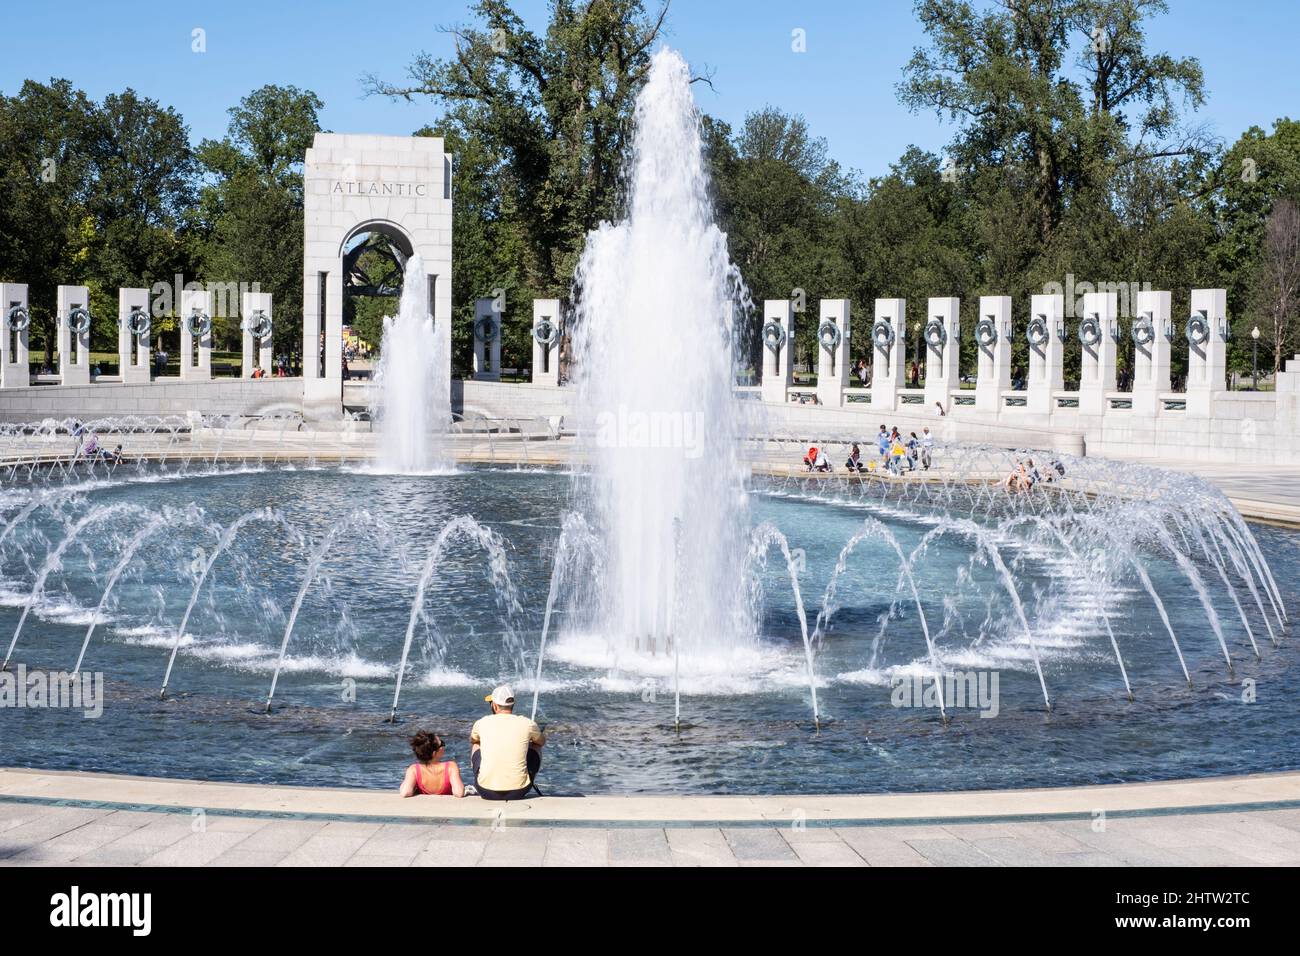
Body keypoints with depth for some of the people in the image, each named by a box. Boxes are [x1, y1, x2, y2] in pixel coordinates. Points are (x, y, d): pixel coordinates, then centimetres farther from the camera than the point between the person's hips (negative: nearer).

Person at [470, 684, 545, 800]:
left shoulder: (482, 723, -2)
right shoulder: (526, 724, -4)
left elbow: (472, 740, 23)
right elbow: (542, 741, 21)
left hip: (487, 793, 0)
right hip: (519, 793, 0)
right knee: (535, 746, 27)